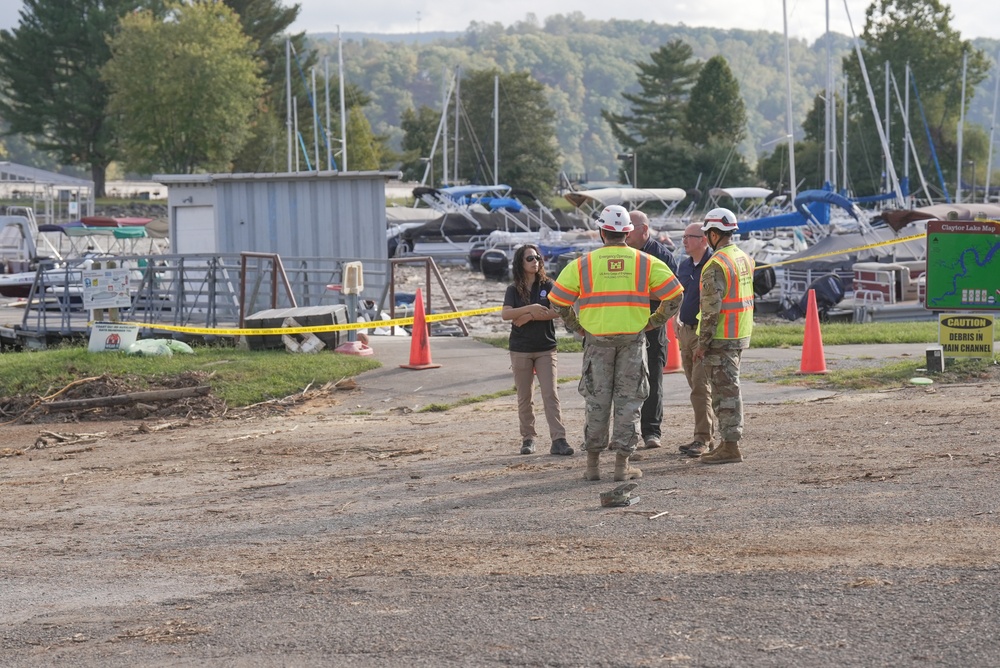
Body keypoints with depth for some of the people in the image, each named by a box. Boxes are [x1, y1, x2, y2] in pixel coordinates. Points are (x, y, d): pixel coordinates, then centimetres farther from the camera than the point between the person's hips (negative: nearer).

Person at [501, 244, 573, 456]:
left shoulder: (547, 285, 2)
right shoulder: (514, 290, 4)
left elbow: (557, 311, -10)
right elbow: (505, 314, -12)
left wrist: (528, 317, -13)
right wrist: (530, 308, -24)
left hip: (546, 348, -1)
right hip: (520, 349, 1)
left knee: (550, 394, -10)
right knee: (524, 397, 7)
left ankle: (558, 440, -15)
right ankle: (528, 438, 16)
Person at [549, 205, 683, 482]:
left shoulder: (582, 264, -1)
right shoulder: (647, 263, 1)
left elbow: (558, 301, -1)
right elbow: (674, 297, 1)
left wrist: (578, 327, 9)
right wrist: (652, 322, 9)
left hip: (597, 339, 0)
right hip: (633, 338, 0)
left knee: (597, 401, 10)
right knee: (628, 400, 6)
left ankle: (593, 463, 14)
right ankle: (622, 464, 6)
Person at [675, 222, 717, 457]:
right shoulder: (684, 265, 13)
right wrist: (676, 320, 15)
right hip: (685, 331, 8)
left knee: (700, 386, -12)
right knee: (696, 386, 11)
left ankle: (702, 439, -10)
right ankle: (708, 435, 19)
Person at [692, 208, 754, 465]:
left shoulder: (716, 265, -18)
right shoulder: (744, 258, 12)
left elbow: (711, 308, -21)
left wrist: (702, 343, -16)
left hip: (721, 337, -9)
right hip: (741, 335, 9)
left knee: (725, 390, -5)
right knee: (728, 388, 16)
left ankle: (730, 447, -4)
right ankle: (728, 442, 23)